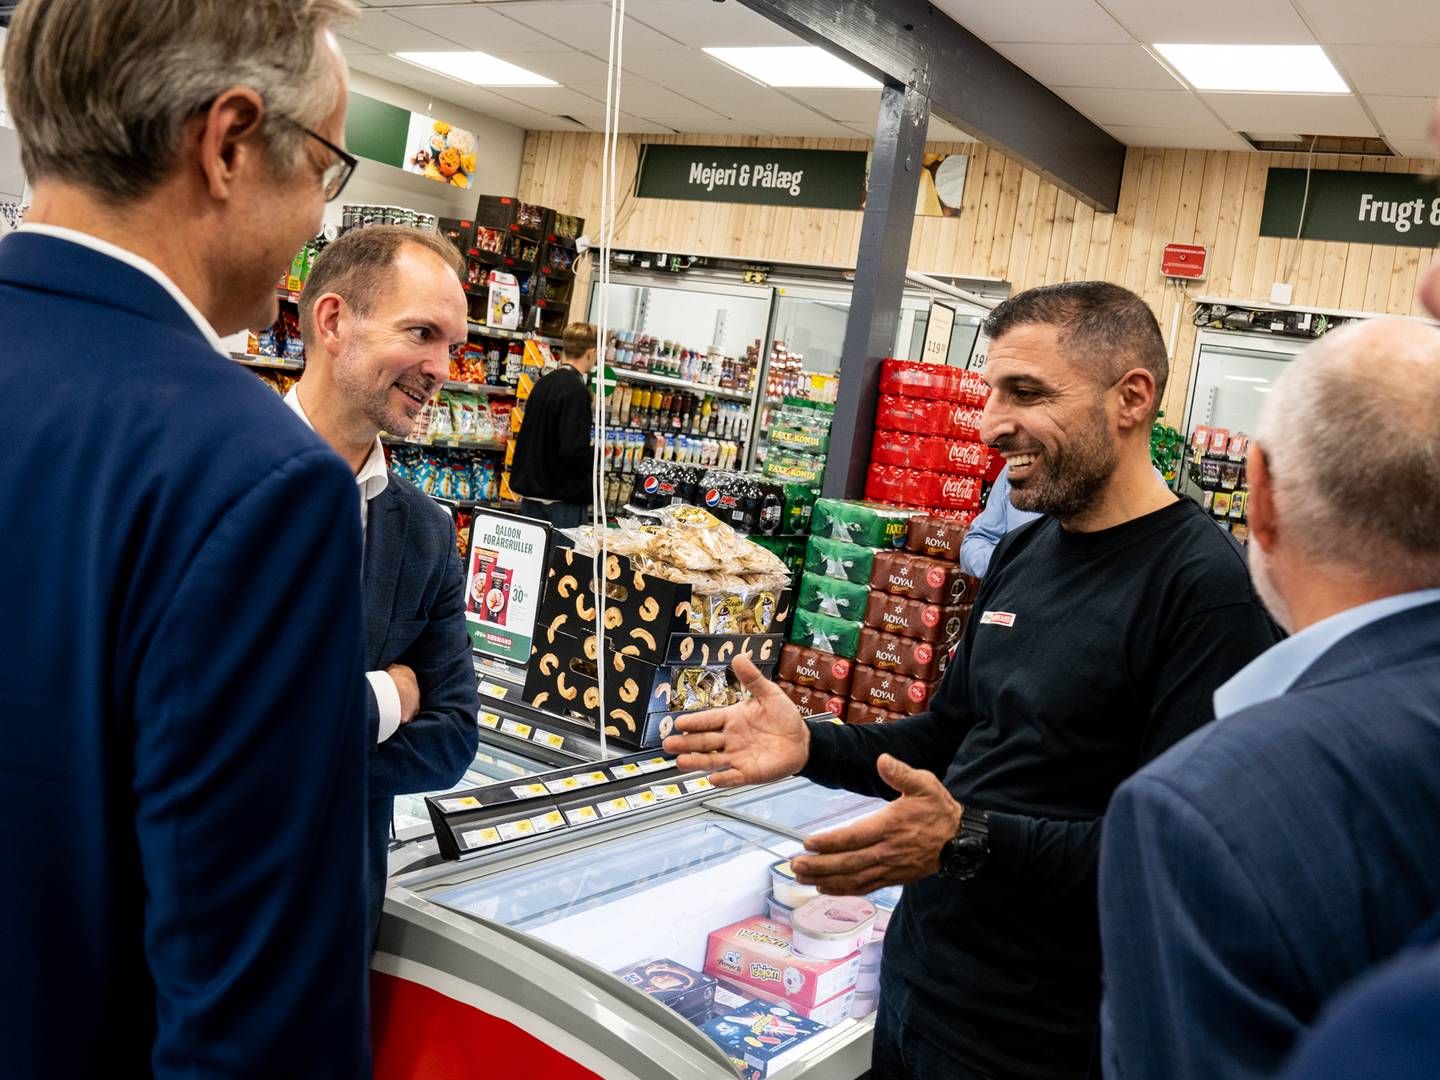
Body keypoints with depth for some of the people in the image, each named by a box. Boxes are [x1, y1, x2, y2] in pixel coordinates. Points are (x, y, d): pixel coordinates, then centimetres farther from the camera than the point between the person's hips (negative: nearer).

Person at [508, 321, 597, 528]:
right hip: (563, 496, -8)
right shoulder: (576, 391, -17)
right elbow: (573, 449, -23)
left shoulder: (544, 383, 8)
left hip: (532, 489, 8)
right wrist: (594, 465, -5)